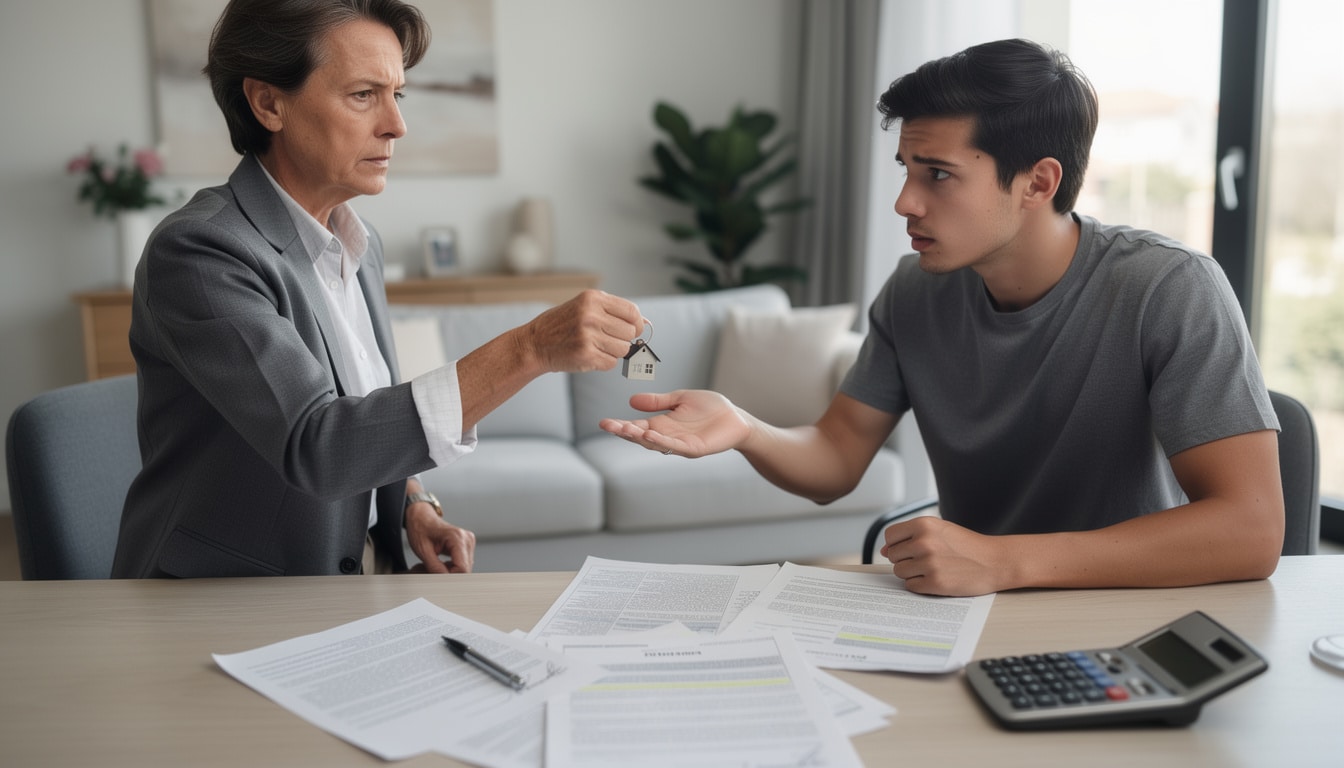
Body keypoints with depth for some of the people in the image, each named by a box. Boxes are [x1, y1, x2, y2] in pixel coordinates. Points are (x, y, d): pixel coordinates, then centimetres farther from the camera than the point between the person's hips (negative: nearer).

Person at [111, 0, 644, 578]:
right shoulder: (197, 251, -19)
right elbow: (314, 447, -30)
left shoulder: (360, 246, 7)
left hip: (364, 570, 7)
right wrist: (528, 349, -35)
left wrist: (413, 504, -2)